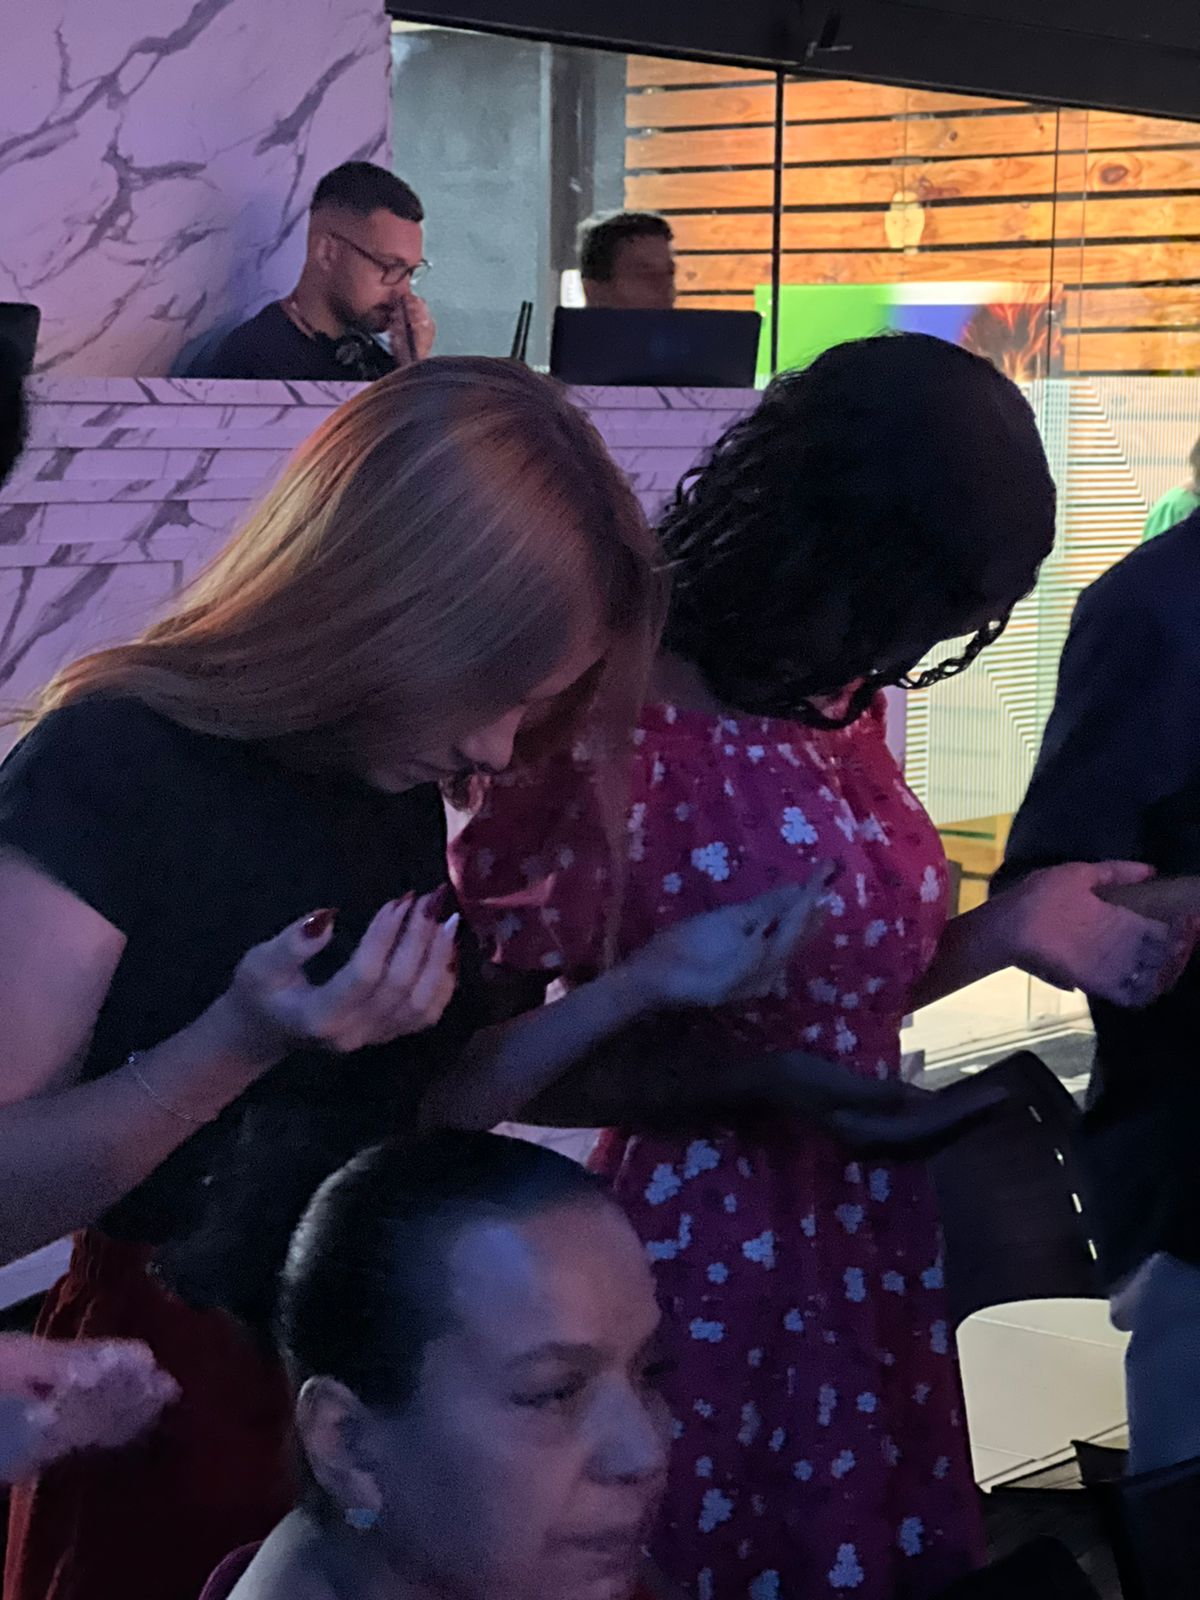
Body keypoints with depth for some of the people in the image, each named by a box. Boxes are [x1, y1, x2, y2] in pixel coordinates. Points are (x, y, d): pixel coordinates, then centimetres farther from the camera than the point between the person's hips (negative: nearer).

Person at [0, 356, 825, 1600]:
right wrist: (244, 1041, -33)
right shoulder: (106, 772, -19)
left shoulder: (395, 782, 3)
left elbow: (415, 1107, 9)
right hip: (171, 1419, -7)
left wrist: (648, 983, 0)